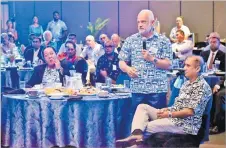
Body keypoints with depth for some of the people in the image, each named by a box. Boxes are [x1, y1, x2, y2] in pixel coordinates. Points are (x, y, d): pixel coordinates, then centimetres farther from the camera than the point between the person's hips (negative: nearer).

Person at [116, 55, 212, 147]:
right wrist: (167, 109, 0)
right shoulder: (187, 83, 17)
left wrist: (169, 114, -14)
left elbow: (190, 111, -20)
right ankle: (137, 134, -30)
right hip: (173, 116, 10)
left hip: (185, 123, -10)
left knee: (146, 126, -17)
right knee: (142, 107, -5)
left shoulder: (202, 86, -14)